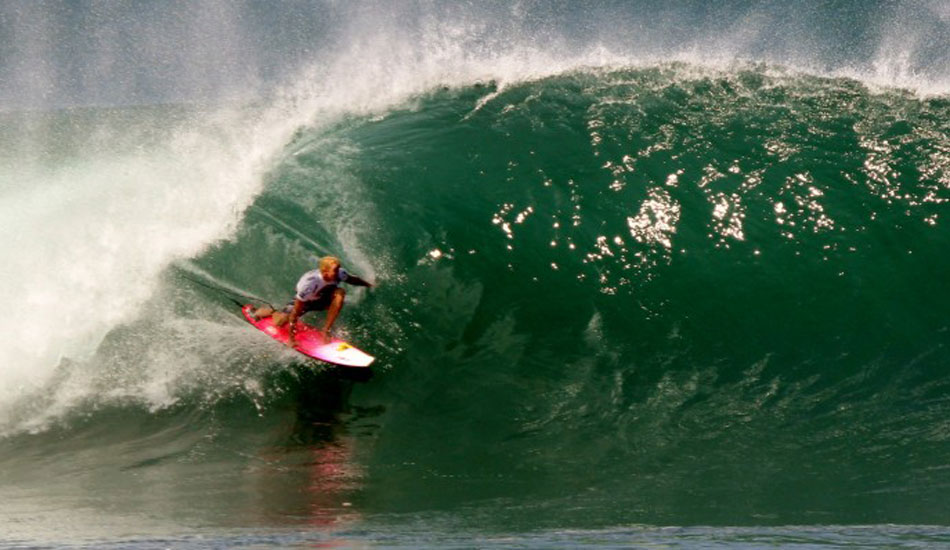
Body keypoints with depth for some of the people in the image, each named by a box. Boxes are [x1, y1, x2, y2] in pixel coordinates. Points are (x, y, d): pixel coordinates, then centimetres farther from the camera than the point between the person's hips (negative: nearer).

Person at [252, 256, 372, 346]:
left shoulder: (339, 274, -29)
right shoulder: (309, 283, -43)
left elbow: (353, 279, -2)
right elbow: (295, 312, -37)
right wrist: (291, 339, -33)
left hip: (322, 299, 3)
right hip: (303, 301, -3)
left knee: (340, 293, -27)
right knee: (280, 322, -14)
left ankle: (325, 331, -19)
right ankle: (269, 311, 25)